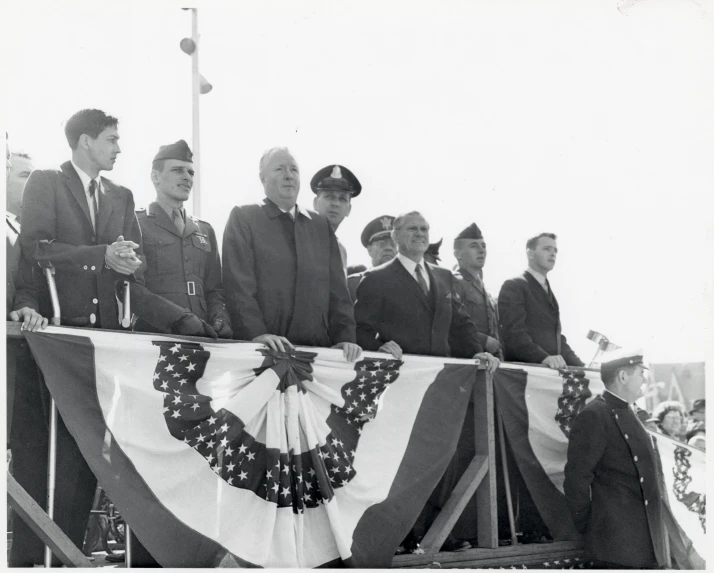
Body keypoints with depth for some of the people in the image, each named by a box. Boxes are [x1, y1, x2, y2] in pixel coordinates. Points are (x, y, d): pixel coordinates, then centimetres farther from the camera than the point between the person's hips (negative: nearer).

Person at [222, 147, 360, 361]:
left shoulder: (321, 225, 16)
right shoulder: (243, 217, 4)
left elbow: (337, 289, 12)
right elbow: (239, 284, -6)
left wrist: (345, 337, -2)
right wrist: (256, 334, -18)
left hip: (316, 348, 3)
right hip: (263, 350, -3)